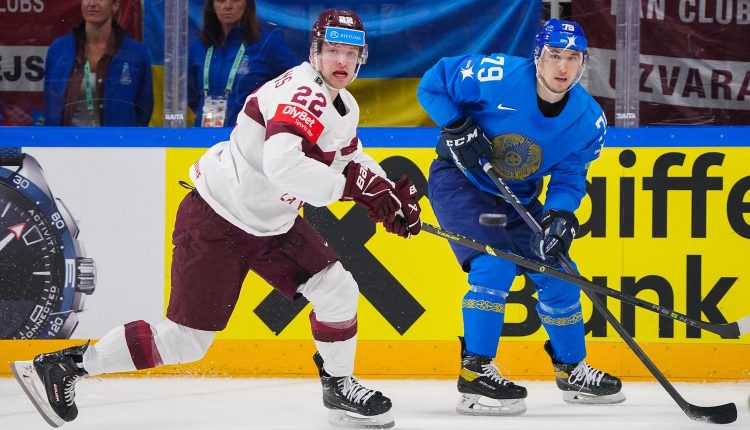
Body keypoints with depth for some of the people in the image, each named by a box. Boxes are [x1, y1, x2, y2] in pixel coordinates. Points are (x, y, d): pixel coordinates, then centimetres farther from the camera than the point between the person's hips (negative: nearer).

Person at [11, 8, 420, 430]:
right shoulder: (300, 92, -25)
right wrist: (347, 185, -36)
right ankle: (64, 366, 1)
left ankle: (339, 385, 19)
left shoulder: (346, 107, 7)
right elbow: (282, 164, -41)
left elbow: (351, 160, 23)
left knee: (338, 289, -1)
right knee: (185, 340, -8)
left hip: (273, 224, 9)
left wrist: (387, 191, 4)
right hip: (216, 221, -9)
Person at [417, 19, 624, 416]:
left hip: (517, 197, 6)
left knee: (556, 273, 7)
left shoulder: (589, 121, -12)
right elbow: (432, 83, -16)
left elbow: (570, 176, -5)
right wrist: (457, 128, -26)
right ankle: (475, 372, -18)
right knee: (495, 264, -24)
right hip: (460, 182, -6)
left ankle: (572, 370, 26)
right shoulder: (498, 76, -27)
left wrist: (559, 214, -24)